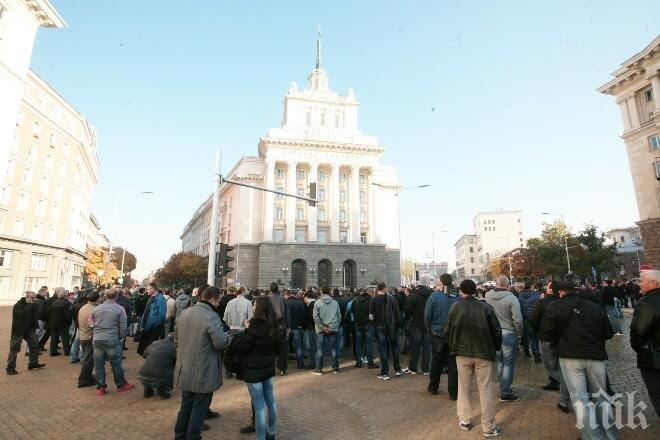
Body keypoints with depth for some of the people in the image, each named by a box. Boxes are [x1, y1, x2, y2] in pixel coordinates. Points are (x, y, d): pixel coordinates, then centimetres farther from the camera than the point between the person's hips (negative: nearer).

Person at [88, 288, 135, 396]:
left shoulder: (96, 309, 7)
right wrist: (121, 338, 8)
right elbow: (123, 327, -7)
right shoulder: (119, 309, -6)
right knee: (116, 363, 7)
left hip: (97, 340, 4)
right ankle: (121, 385, 19)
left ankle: (100, 387, 20)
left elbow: (89, 325, 10)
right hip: (112, 340, -4)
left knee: (98, 364, 11)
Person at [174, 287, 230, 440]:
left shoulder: (185, 313, 3)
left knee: (186, 406, 23)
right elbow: (221, 343, -24)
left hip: (185, 371, 8)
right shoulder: (211, 316, -23)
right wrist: (228, 337, -3)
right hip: (203, 373, -8)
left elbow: (178, 338, 14)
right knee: (199, 409, 9)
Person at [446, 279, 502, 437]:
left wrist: (452, 347, 16)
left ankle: (464, 420, 23)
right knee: (486, 390, 8)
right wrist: (496, 348, 13)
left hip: (462, 353, 1)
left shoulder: (455, 307, -5)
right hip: (484, 353, -1)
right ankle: (489, 427, 15)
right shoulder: (485, 307, -9)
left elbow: (448, 331, 1)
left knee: (463, 388, 17)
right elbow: (496, 331, -4)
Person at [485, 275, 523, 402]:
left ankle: (504, 387, 32)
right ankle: (505, 393, 10)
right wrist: (520, 334, 0)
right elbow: (518, 320, -18)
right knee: (508, 363, 5)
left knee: (500, 361, 18)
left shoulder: (488, 296, -5)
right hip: (509, 333, -5)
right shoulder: (512, 298, -18)